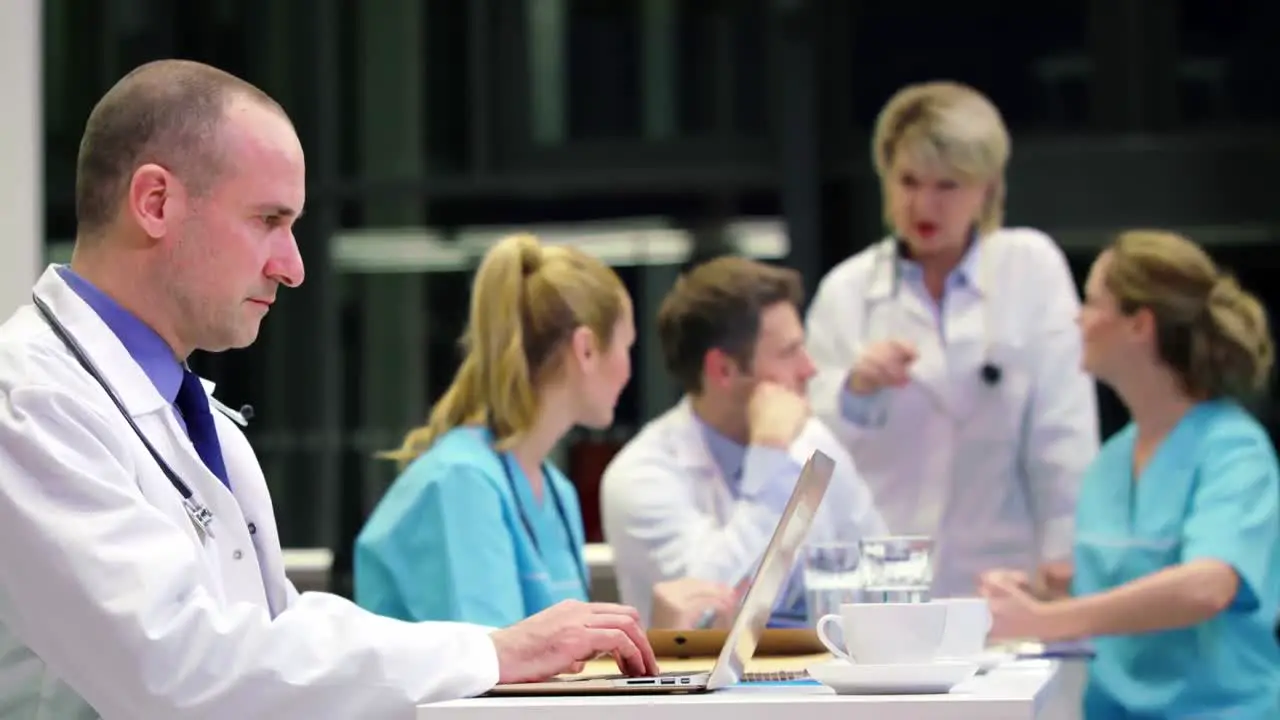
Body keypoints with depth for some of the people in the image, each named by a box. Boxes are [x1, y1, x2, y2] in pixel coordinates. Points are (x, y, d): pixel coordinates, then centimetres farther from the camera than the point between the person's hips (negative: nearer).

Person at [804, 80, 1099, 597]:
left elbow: (1065, 429, -2)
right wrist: (853, 390, -13)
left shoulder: (1032, 265, 3)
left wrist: (1065, 557, -9)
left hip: (999, 583, -1)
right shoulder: (845, 289, 6)